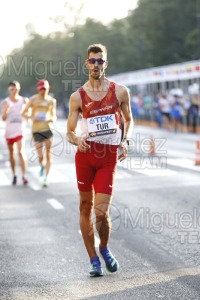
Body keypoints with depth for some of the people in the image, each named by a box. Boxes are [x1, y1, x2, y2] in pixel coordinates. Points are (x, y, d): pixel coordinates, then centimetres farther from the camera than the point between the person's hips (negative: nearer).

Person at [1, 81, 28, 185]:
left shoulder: (23, 100, -4)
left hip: (20, 131, -2)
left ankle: (24, 176, -15)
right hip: (9, 131, 2)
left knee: (21, 152, -14)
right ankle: (14, 175, 20)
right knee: (11, 153, 10)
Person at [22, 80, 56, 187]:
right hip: (36, 130, -1)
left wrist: (52, 119, -9)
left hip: (48, 128, 1)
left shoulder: (52, 100, 8)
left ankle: (45, 178, 3)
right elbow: (24, 113, 4)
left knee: (48, 154, -4)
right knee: (40, 156, -3)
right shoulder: (33, 99, 2)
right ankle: (42, 166, 33)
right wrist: (32, 117, -16)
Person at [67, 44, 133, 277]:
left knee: (101, 212, -9)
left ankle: (104, 249, 22)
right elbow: (70, 132, 3)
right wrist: (77, 141, -19)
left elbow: (128, 120, 16)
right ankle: (94, 260, 20)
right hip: (85, 155, 1)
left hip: (109, 156, -1)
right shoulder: (77, 97, 1)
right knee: (85, 208, 7)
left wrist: (124, 142, -2)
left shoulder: (119, 91, 3)